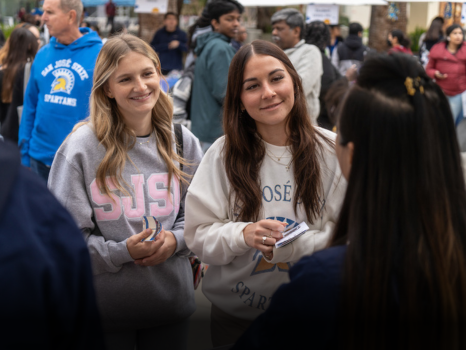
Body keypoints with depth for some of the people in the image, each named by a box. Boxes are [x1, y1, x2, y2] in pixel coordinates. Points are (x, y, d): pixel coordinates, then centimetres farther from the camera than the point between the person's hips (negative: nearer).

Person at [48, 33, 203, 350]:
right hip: (103, 303, -3)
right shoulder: (81, 147, -10)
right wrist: (124, 252, -21)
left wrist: (175, 240, -11)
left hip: (172, 298, 3)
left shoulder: (183, 143, 2)